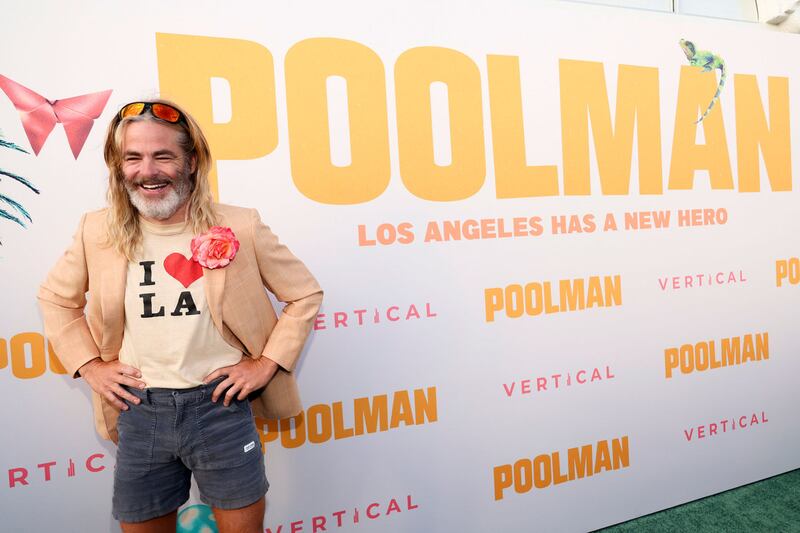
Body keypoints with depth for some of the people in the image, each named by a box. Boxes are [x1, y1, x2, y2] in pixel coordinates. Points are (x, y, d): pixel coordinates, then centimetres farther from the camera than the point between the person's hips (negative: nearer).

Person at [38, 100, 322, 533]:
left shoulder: (240, 227, -9)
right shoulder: (98, 231, -2)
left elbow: (305, 294, -1)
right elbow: (56, 298, 16)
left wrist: (267, 363, -6)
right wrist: (89, 364, 5)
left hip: (220, 404, -2)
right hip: (139, 410, 3)